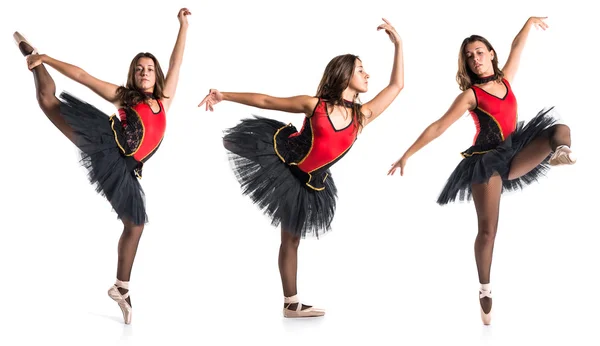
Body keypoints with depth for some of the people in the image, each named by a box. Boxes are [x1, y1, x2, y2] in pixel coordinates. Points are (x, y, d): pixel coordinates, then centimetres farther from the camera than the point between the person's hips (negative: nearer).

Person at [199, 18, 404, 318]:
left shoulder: (363, 116, -2)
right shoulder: (314, 104, -11)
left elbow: (396, 85, 4)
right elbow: (266, 101, -6)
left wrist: (398, 43, 0)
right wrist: (224, 95, -6)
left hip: (307, 183, 3)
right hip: (278, 156, -3)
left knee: (292, 238, 12)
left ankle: (291, 304, 23)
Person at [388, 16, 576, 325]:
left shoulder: (505, 79, 8)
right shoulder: (470, 94, -6)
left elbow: (517, 47, 24)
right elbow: (438, 127, -9)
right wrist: (407, 154, -13)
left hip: (513, 154, 5)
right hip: (486, 160, -5)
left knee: (561, 131, -20)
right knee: (488, 229, -6)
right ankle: (485, 291, 5)